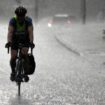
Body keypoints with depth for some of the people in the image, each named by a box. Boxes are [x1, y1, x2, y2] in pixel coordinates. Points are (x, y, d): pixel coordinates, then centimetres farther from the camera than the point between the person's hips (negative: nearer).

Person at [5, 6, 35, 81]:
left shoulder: (28, 21, -21)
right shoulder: (13, 21, -22)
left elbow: (30, 32, -29)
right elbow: (10, 32, -31)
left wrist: (31, 42, -44)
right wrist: (9, 41, -46)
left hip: (25, 39, 0)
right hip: (15, 39, 0)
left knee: (24, 54, -21)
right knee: (13, 57, -8)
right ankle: (13, 72, 13)